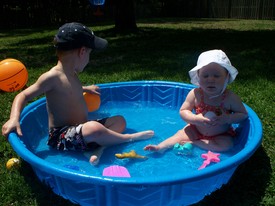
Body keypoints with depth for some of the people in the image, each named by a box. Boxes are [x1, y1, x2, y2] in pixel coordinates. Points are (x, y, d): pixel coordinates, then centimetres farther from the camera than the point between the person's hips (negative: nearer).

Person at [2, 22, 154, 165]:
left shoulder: (71, 74, 10)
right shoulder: (52, 76, -16)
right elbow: (23, 96, -12)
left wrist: (85, 89, 44)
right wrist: (14, 119, -27)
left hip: (79, 130, 9)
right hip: (61, 136, -9)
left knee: (119, 120, 7)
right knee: (94, 128, -38)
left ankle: (99, 148, -20)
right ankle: (130, 138, -13)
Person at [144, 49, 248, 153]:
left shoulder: (230, 97, -20)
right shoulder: (195, 94, -17)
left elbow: (243, 114, -9)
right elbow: (183, 111, -12)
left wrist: (228, 118, -30)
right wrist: (196, 119, -32)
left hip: (221, 135, -1)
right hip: (196, 130, 1)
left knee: (226, 145, -25)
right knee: (181, 134, -15)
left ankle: (191, 143, -20)